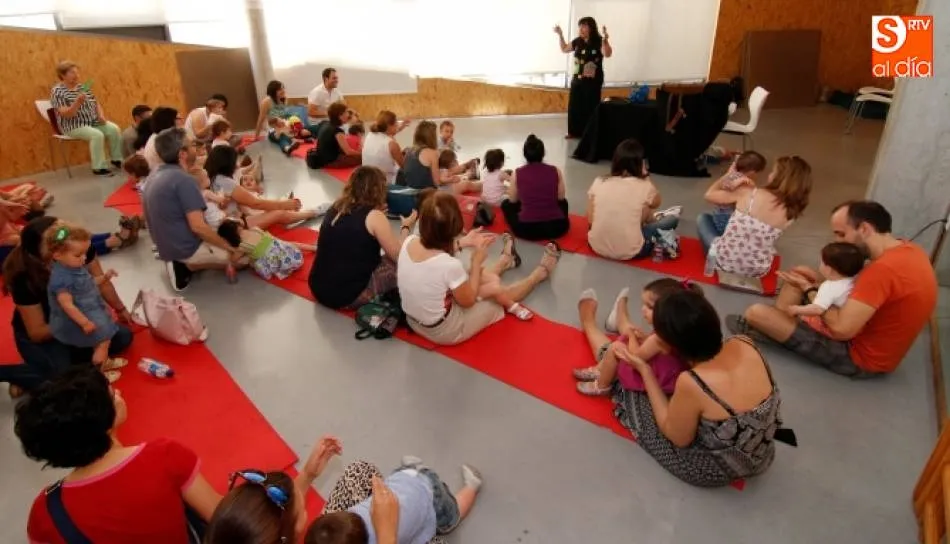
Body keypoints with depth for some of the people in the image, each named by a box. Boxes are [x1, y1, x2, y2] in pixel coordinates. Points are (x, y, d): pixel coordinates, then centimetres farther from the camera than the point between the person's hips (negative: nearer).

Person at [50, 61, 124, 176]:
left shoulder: (82, 87, 11)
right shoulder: (57, 91, -9)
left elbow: (96, 103, 18)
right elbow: (66, 114, -19)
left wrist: (101, 115, -3)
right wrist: (77, 102, -33)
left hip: (93, 121, 7)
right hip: (74, 126, -6)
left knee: (114, 129, -16)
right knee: (97, 135, -31)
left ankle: (116, 159, -2)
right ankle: (98, 167, -25)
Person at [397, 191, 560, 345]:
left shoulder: (409, 242, -16)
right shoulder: (450, 265, -35)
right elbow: (468, 300, -15)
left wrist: (462, 242, 3)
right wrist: (477, 262, -7)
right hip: (445, 332, -6)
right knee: (497, 289, 16)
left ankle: (506, 259, 52)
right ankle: (541, 271, 42)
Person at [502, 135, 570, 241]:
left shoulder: (517, 174, -3)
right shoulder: (556, 171, -1)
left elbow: (512, 200, 9)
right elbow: (561, 197, 9)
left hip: (526, 230, -2)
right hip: (556, 227, 2)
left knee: (506, 204, 28)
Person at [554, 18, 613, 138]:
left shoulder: (599, 42, -10)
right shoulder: (577, 41, 6)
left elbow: (607, 54, -27)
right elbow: (564, 49, 22)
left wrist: (605, 40, -41)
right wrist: (560, 35, 13)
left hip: (593, 81, -6)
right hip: (577, 79, 6)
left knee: (590, 107, -3)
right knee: (574, 106, 8)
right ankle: (575, 132, 18)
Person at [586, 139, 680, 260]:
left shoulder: (598, 183, -1)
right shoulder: (644, 186, -6)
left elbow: (590, 220, 1)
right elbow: (656, 203, 16)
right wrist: (645, 177, 9)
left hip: (597, 246, 3)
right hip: (629, 252, -3)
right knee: (673, 219, 18)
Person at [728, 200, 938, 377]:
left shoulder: (884, 269, -32)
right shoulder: (907, 249, -2)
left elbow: (841, 329, -30)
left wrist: (810, 290, -15)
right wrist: (820, 281, -1)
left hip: (860, 356, -9)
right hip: (870, 335, 10)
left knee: (757, 313, -13)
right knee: (797, 279, 12)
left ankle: (750, 327, 21)